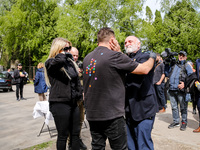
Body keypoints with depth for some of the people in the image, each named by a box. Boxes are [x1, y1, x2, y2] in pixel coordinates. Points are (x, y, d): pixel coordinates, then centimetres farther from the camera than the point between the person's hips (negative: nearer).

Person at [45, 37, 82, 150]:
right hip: (60, 103, -6)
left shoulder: (71, 62, 12)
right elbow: (59, 61, -33)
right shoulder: (51, 63, -8)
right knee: (63, 135, 5)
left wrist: (80, 94, 13)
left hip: (73, 103, 7)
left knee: (75, 133, 14)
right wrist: (62, 53, -12)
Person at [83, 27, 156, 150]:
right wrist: (152, 57, 11)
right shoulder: (114, 56, -15)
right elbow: (144, 69, -9)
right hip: (112, 116, -6)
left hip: (92, 115, 7)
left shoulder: (87, 58, 6)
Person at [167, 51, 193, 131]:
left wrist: (184, 84, -15)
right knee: (174, 107, 10)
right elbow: (168, 74, 30)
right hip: (171, 90, 5)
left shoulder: (187, 66, 6)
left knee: (183, 107, 3)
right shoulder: (173, 65, 20)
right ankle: (176, 121, 21)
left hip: (181, 90, -4)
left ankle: (184, 122, 15)